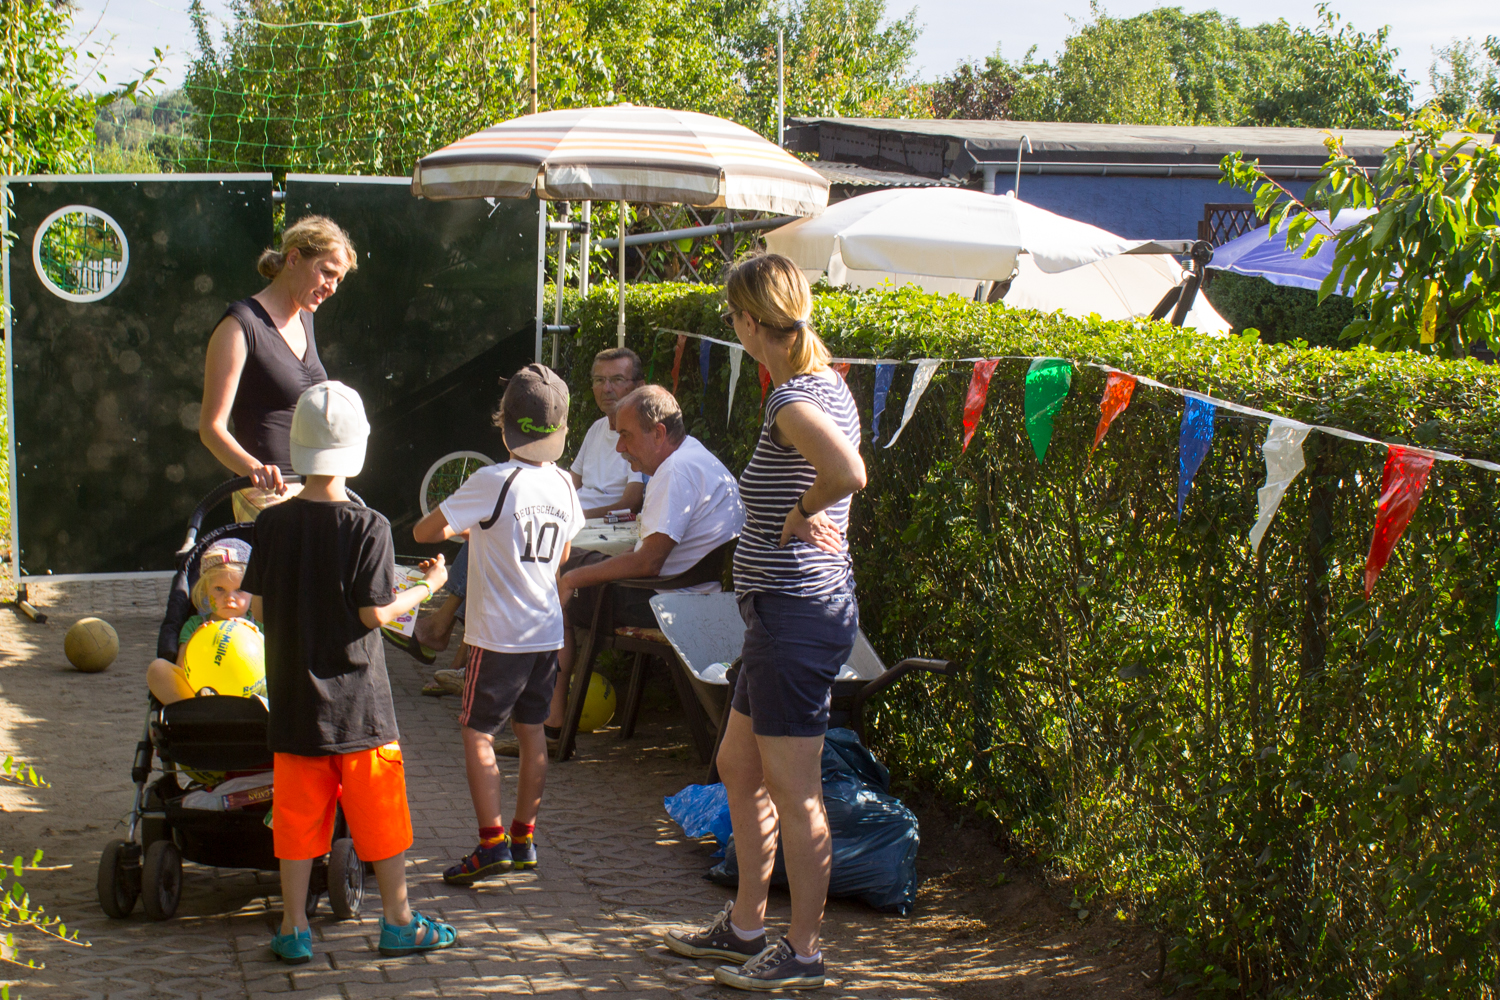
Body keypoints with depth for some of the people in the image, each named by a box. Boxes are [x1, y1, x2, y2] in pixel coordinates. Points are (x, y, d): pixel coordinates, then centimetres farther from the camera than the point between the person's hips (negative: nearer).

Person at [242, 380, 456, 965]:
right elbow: (375, 613, -13)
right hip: (358, 700, -3)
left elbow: (258, 606, 1)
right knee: (380, 813, 9)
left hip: (295, 699, 3)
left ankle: (294, 930, 14)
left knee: (298, 816, 10)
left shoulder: (272, 524, -4)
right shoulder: (367, 527, -13)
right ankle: (398, 923, 19)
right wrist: (425, 587, 3)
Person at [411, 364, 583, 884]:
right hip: (547, 631, 6)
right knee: (531, 731, 14)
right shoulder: (564, 484, 2)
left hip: (497, 635, -6)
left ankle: (492, 844, -2)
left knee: (477, 733, 2)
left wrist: (459, 528, 10)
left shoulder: (493, 482, -18)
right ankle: (524, 839, 21)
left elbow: (424, 531, -12)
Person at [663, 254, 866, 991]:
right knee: (739, 767, 21)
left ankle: (802, 953, 11)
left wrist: (799, 515, -19)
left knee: (794, 794, 0)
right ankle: (745, 927, 32)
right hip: (795, 611, 10)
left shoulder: (793, 399, -19)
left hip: (794, 614, -10)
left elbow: (848, 473, -37)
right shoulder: (828, 385, 9)